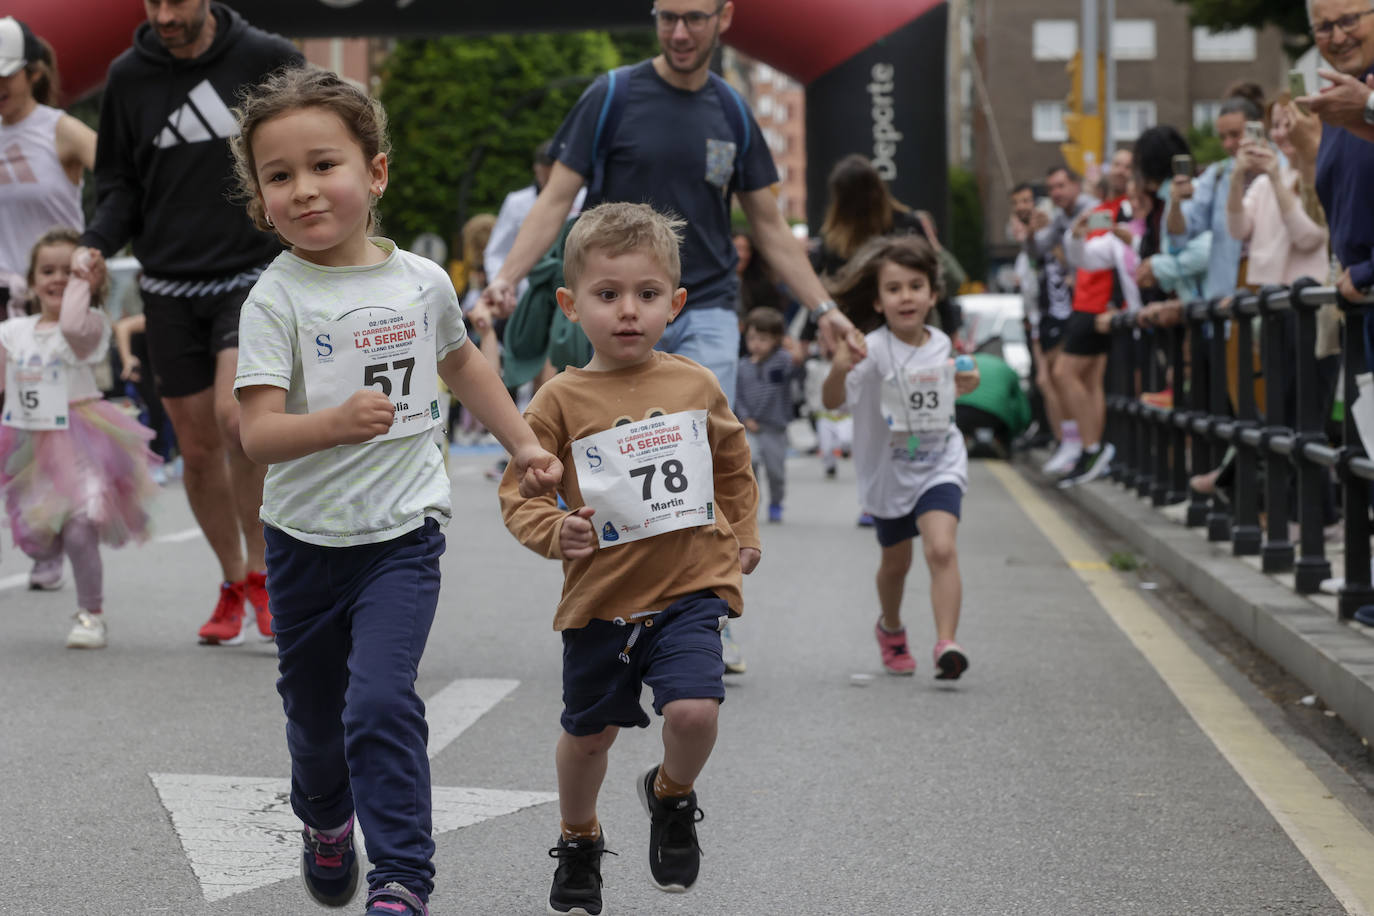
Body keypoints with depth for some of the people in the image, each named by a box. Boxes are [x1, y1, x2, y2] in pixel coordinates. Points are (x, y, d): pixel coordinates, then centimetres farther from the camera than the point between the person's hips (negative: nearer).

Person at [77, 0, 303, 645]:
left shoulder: (266, 59, -3)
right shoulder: (129, 76, 4)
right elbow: (119, 180, 12)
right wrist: (97, 243, -7)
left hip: (254, 274, -3)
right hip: (170, 287, 3)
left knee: (236, 414, -23)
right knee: (198, 447, 5)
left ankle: (263, 571, -6)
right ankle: (235, 586, 23)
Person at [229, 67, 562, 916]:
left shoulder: (421, 280, -1)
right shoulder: (277, 297, -11)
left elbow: (460, 359, 22)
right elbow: (258, 435, -20)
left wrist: (524, 442, 20)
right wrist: (336, 423, -39)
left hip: (401, 535, 0)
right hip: (305, 538, 0)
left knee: (381, 701, -19)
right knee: (315, 715, 17)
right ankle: (326, 823, 47)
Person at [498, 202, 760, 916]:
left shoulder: (696, 386, 1)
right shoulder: (562, 400, -7)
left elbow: (733, 462, 20)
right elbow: (518, 492, -6)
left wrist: (743, 535, 19)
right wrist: (555, 532, -24)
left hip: (692, 588, 0)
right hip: (601, 597, 0)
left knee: (694, 710, -19)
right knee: (588, 731, 13)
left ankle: (671, 795, 15)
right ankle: (579, 843, 40)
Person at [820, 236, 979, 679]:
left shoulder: (941, 343, -2)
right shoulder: (873, 349, -19)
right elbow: (832, 400, -34)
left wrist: (963, 385, 3)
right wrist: (839, 369, -52)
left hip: (940, 464, 1)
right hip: (889, 471, -1)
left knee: (941, 548, -21)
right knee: (895, 561, 18)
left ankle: (946, 644, -25)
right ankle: (890, 629, 46)